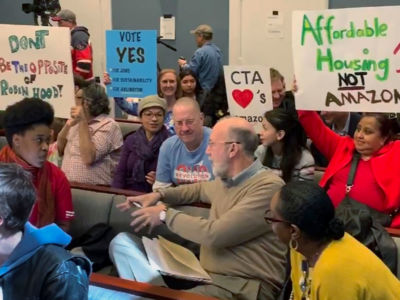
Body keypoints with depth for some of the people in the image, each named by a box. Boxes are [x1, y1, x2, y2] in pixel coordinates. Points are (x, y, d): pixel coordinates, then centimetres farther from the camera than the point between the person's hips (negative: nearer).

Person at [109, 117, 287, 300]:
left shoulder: (269, 187, -16)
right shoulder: (226, 180, 12)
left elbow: (215, 234, -22)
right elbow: (200, 188, 36)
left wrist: (165, 214, -8)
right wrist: (159, 195, 19)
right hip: (204, 273, 9)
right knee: (122, 242, 0)